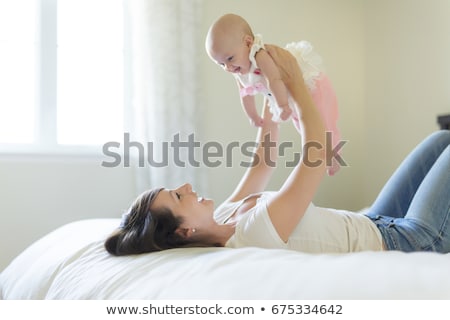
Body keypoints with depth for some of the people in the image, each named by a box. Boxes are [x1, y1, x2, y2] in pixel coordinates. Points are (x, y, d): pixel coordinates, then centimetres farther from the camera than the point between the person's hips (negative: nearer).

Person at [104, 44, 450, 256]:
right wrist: (296, 81, -21)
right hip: (407, 242, -8)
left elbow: (262, 166, 6)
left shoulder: (221, 219, -8)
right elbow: (317, 155, -32)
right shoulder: (253, 231, -37)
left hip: (374, 225, 8)